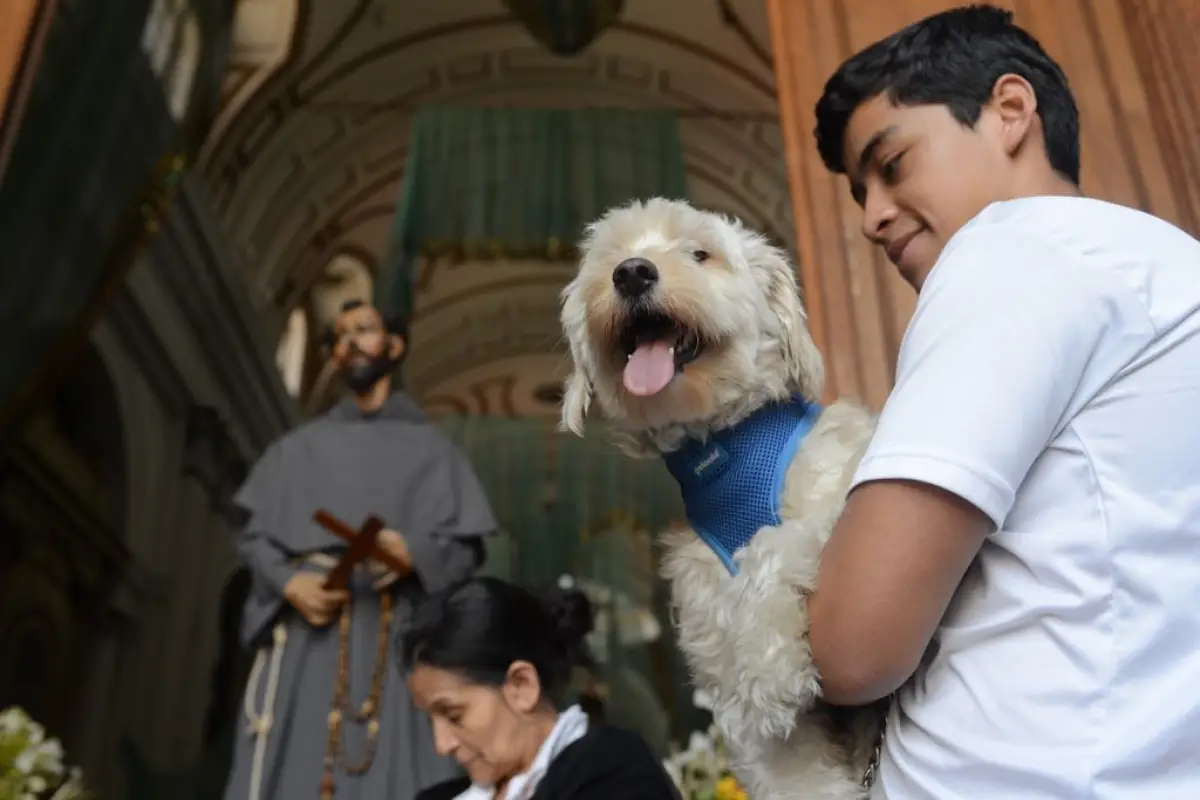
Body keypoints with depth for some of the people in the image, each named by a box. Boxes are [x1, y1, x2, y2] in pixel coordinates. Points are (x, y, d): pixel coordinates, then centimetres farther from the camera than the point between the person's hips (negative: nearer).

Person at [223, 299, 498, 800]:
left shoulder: (429, 448, 12)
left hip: (395, 632, -1)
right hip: (307, 629, 2)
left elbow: (467, 547, 4)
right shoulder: (299, 447, 18)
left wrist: (412, 553, -16)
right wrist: (290, 583, -9)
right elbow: (255, 536, 11)